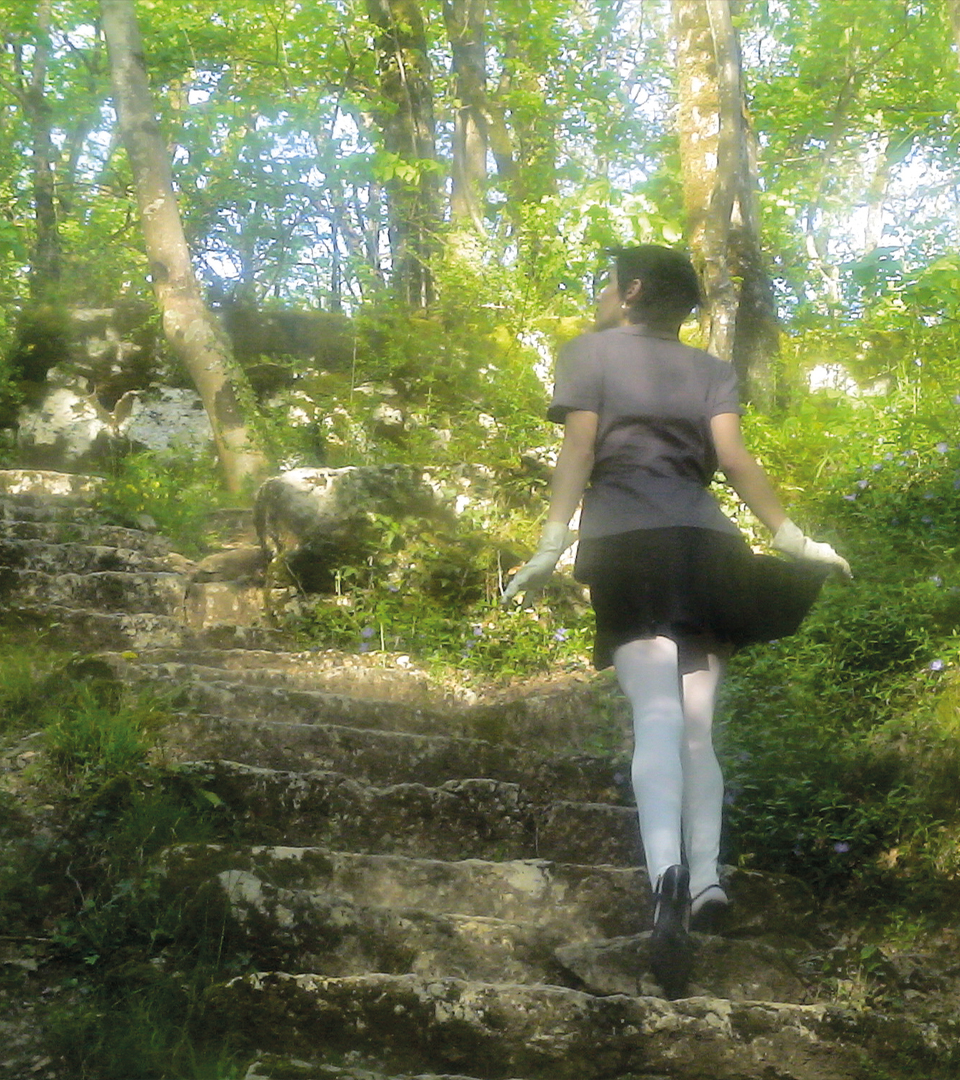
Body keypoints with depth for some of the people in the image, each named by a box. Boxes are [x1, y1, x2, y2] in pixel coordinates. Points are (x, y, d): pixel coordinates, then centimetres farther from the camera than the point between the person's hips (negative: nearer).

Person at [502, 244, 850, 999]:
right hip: (703, 543, 3)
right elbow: (733, 457, 5)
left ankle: (666, 874, -38)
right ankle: (706, 876, -9)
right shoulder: (710, 371, 21)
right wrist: (792, 539, 7)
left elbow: (578, 450, 0)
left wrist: (551, 547, -7)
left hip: (626, 544, -3)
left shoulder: (590, 352, 14)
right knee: (697, 725, 6)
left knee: (656, 716, -17)